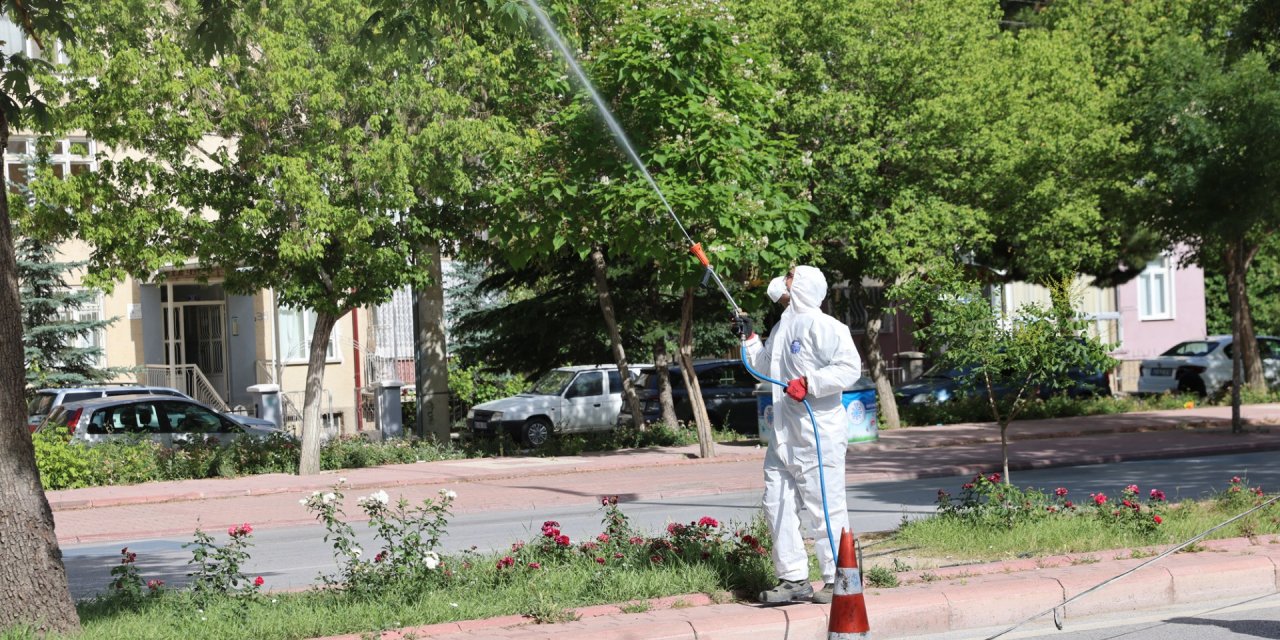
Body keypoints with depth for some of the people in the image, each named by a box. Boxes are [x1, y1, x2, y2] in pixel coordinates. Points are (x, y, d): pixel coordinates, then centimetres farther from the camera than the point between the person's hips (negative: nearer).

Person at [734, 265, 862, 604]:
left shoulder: (822, 325, -10)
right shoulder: (782, 327, 18)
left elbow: (850, 367, -20)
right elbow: (767, 369, 33)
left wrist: (809, 383, -24)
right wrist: (749, 340, 23)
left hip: (819, 436, -9)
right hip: (784, 435, 9)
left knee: (824, 507, -5)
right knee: (777, 505, 9)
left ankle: (838, 579, 3)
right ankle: (793, 578, 16)